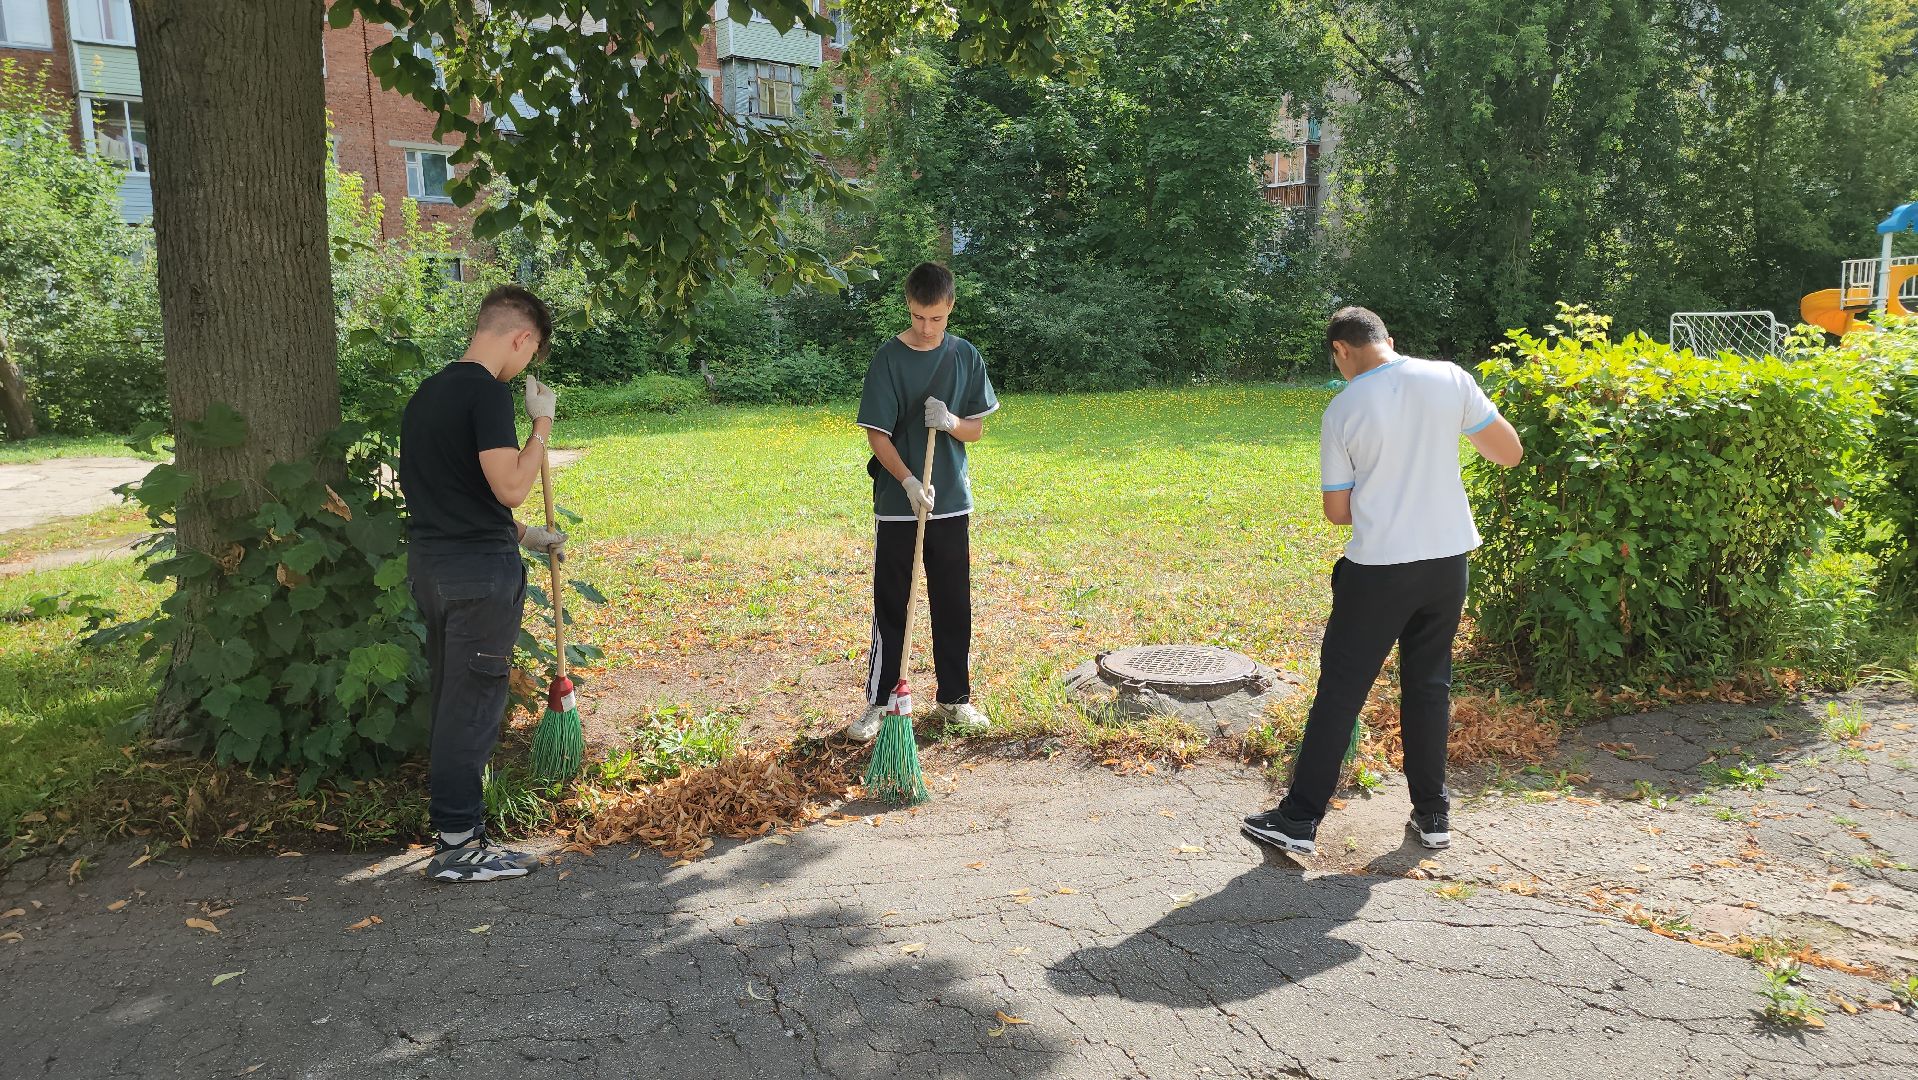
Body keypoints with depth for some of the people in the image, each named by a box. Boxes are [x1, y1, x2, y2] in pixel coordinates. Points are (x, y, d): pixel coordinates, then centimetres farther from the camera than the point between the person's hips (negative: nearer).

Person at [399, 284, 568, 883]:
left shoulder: (428, 390, 15)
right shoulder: (488, 391, -15)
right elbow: (510, 486, -22)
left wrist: (525, 535, 21)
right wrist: (543, 423, -10)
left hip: (428, 563, 9)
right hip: (480, 570, -9)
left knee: (452, 700, 17)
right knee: (473, 705, -1)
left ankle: (457, 829, 27)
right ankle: (458, 846, 6)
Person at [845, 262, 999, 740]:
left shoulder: (966, 356, 3)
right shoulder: (888, 359, -6)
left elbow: (976, 429, 7)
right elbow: (876, 433, -8)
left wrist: (952, 422, -16)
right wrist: (908, 481, -22)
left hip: (952, 503, 3)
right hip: (896, 504, -3)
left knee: (954, 605, 9)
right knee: (890, 606, 3)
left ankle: (954, 700, 21)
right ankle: (879, 703, 13)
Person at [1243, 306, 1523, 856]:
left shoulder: (1343, 409, -9)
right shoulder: (1450, 379, -3)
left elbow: (1336, 511, -4)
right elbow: (1510, 452, 3)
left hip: (1378, 568, -3)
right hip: (1448, 560, 4)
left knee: (1340, 690, 4)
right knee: (1429, 683, 17)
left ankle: (1299, 819, 8)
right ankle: (1433, 814, 25)